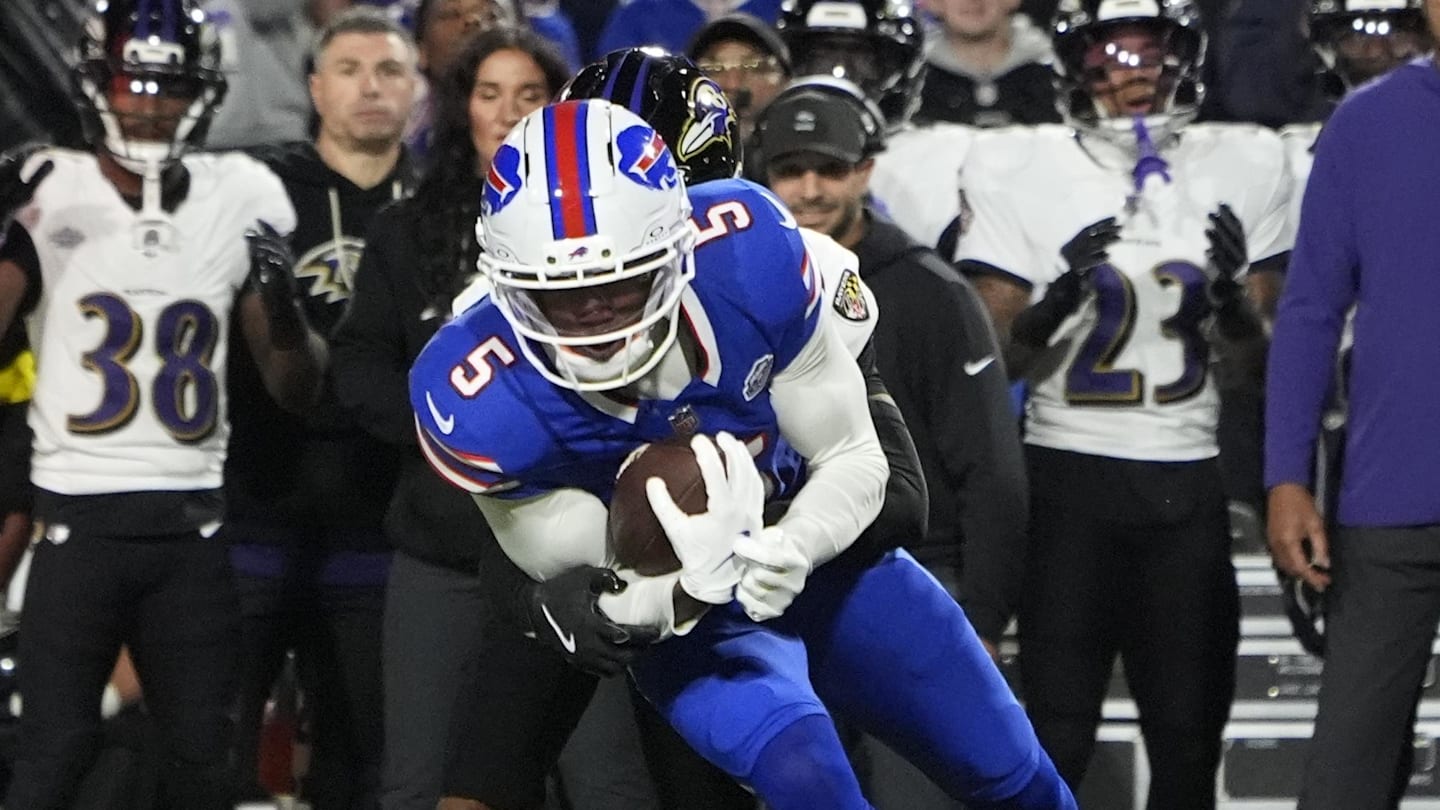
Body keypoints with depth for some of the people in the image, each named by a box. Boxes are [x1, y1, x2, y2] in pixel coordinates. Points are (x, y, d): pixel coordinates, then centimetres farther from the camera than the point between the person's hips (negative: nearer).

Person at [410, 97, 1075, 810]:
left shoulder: (747, 254, -29)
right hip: (675, 609, -3)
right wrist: (690, 593, -45)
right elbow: (600, 608, -23)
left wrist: (791, 549, -37)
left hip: (811, 554, 3)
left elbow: (854, 459, -16)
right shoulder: (482, 402, -32)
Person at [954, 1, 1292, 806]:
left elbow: (1249, 372, 7)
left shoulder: (1239, 171, 4)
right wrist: (1059, 298, -21)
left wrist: (1233, 294, -13)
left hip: (1186, 482, 2)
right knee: (1058, 733, -3)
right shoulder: (1024, 173, -3)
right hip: (1070, 475, -2)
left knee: (1189, 736, 8)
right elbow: (996, 361, -2)